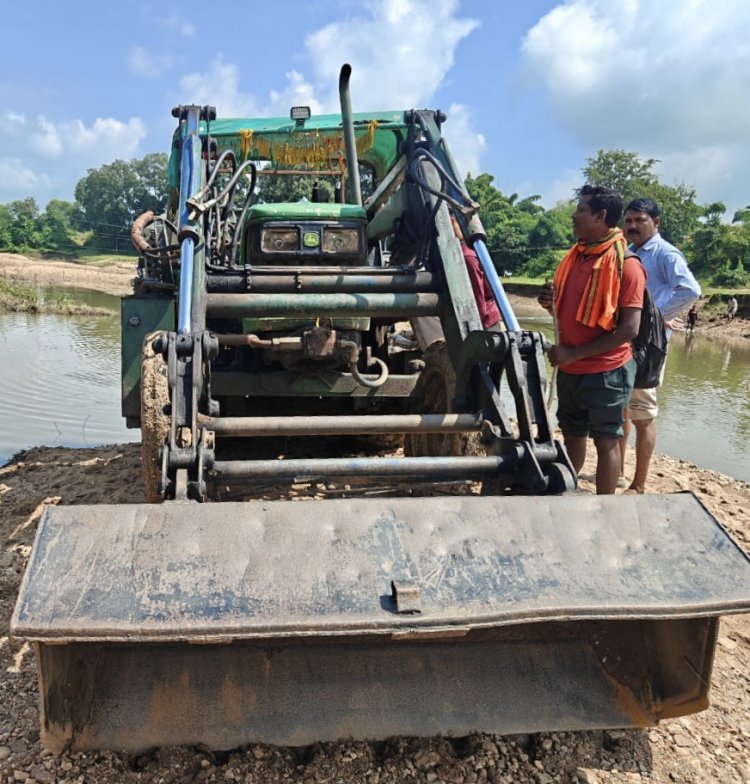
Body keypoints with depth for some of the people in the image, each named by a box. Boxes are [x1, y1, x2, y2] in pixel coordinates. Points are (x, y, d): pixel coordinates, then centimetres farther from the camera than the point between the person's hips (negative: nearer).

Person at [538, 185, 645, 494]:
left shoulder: (625, 264, -15)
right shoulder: (575, 255, 8)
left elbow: (629, 329, -20)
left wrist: (574, 353, -19)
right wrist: (551, 302, -3)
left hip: (606, 372, -7)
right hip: (569, 370, 7)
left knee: (606, 442, 5)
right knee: (572, 435, 18)